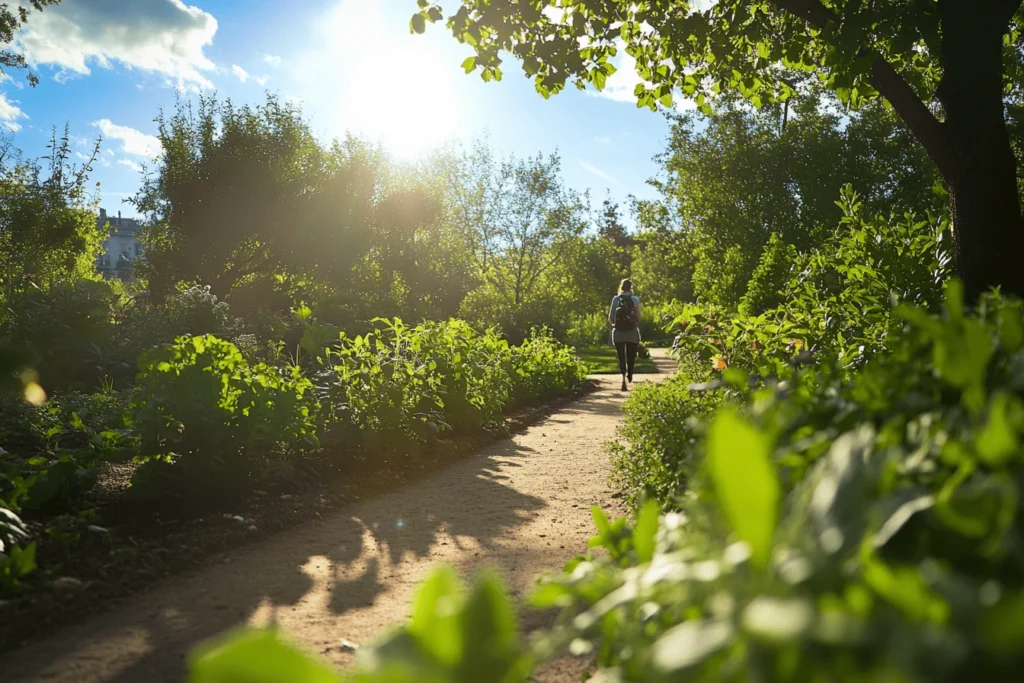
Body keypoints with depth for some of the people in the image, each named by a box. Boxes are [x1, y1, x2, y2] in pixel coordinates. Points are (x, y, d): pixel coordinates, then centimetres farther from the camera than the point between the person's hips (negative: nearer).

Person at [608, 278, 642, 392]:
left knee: (621, 357, 1)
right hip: (632, 333, 0)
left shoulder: (615, 299, -1)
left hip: (618, 332, 0)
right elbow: (639, 318, -4)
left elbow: (611, 318, -2)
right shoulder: (635, 299, -3)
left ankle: (623, 378, -18)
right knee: (631, 357, 16)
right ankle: (630, 376, 30)